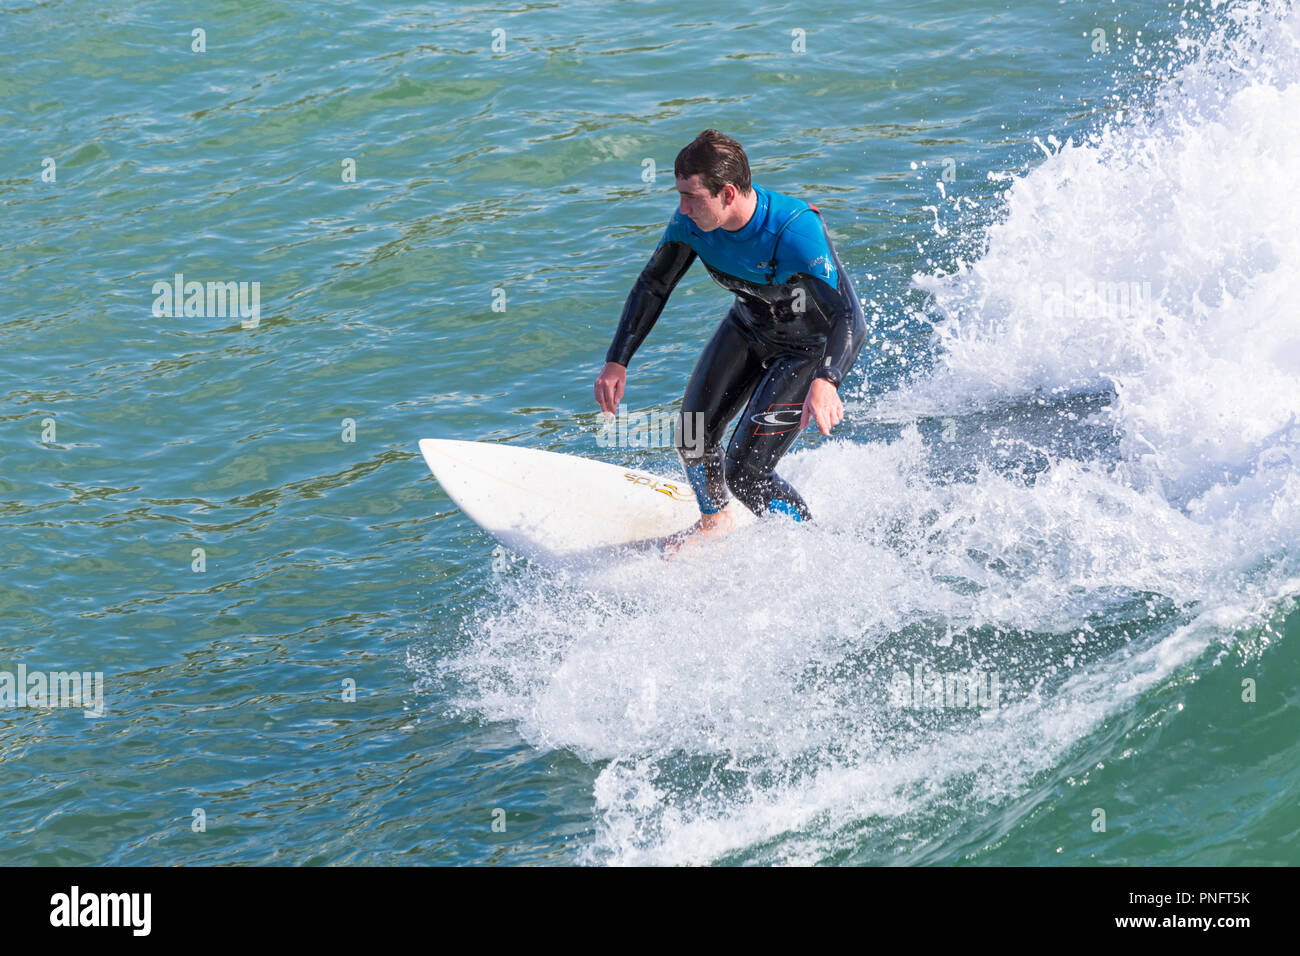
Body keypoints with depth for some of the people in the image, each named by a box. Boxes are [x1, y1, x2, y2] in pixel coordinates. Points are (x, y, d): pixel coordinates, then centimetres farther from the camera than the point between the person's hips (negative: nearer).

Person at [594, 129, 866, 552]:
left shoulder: (795, 230, -39)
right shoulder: (692, 222, -20)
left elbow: (849, 318, -43)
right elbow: (652, 287, -4)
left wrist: (824, 382, -60)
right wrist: (617, 361, -10)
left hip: (812, 347, -6)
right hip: (748, 327, 6)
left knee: (744, 472, -12)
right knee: (693, 438, -2)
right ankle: (714, 520, 31)